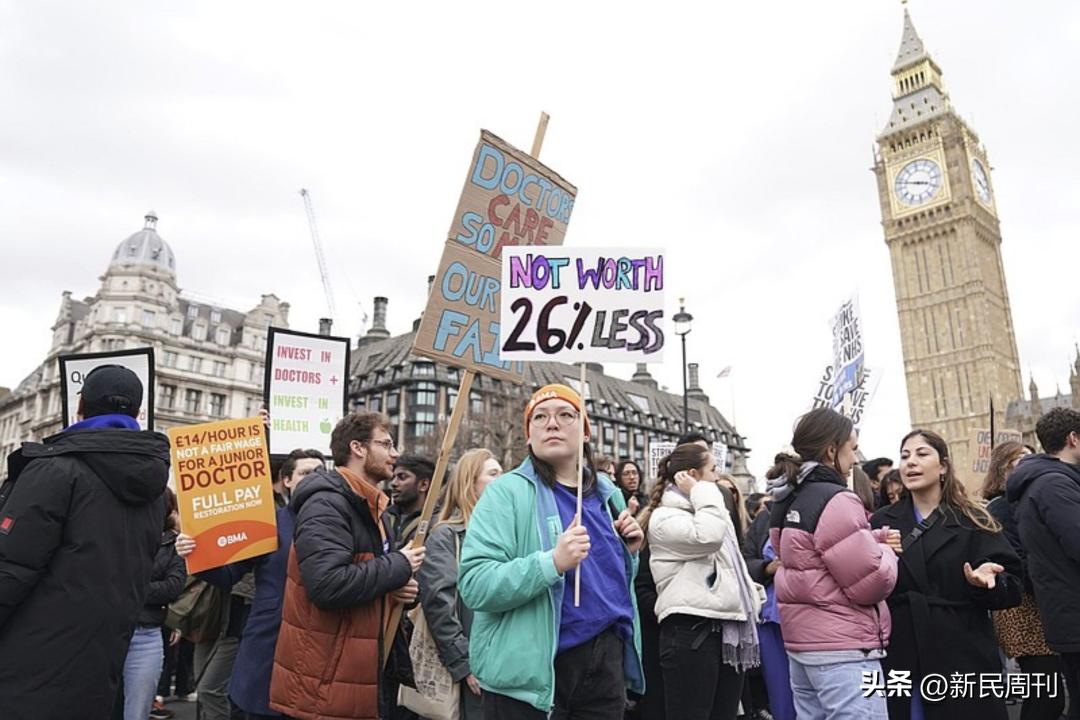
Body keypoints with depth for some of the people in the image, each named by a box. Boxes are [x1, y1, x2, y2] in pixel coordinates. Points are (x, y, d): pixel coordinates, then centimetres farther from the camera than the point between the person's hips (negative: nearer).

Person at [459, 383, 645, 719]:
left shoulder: (608, 493, 9)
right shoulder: (508, 492, -10)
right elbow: (474, 585, -20)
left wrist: (629, 552, 0)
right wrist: (552, 562, -29)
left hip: (606, 661, 5)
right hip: (533, 671, -5)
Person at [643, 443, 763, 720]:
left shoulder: (707, 510, 22)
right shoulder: (664, 517, -8)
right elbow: (709, 537, -26)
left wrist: (753, 595, 18)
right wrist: (701, 492, -13)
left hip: (728, 629, 9)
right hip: (691, 631, -9)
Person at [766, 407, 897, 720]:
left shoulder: (786, 502, 11)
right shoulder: (836, 501, -17)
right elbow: (873, 582, -17)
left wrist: (871, 541, 11)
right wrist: (884, 550, 3)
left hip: (801, 641, 9)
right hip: (842, 647, -9)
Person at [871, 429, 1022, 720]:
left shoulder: (973, 521, 2)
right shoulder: (882, 522, 6)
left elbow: (1012, 588, -3)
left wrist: (985, 580, -23)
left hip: (962, 658, -1)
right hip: (900, 659, 1)